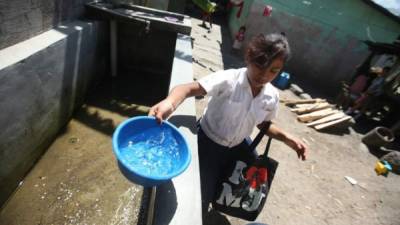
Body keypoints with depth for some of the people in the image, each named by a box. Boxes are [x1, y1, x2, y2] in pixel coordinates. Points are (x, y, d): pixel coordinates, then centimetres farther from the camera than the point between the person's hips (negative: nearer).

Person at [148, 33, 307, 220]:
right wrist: (169, 102, -61)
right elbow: (190, 88, -41)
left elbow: (264, 124, 7)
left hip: (237, 147, 5)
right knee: (204, 194, 6)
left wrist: (285, 137, -10)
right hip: (208, 143, -5)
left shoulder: (272, 97, -10)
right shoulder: (228, 79, -28)